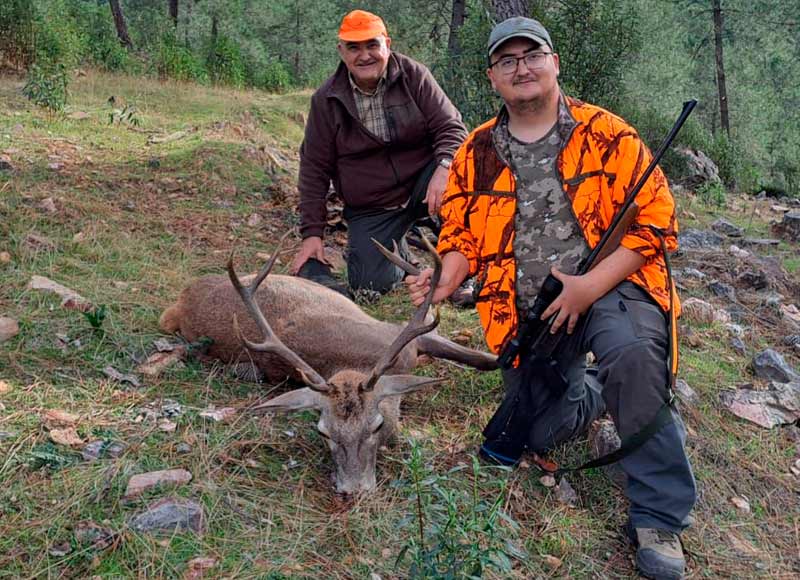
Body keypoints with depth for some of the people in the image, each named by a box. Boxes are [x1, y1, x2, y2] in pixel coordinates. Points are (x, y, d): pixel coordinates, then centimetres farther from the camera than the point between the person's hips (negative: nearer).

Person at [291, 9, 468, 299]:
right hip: (370, 209, 1)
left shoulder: (414, 76, -5)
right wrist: (312, 232, -4)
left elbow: (451, 127, -8)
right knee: (370, 284, -16)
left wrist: (444, 166, -31)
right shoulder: (326, 100, -2)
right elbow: (314, 169, 1)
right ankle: (398, 253, 21)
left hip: (421, 185, 0)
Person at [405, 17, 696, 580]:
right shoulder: (476, 154, 6)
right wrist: (447, 280, -12)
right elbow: (462, 235, 11)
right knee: (537, 437, 5)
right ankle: (593, 392, 38)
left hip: (611, 285, -4)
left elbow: (655, 219, -8)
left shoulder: (605, 134, -4)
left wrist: (590, 287, -20)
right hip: (529, 312, 4)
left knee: (633, 359, -37)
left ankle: (659, 518, -20)